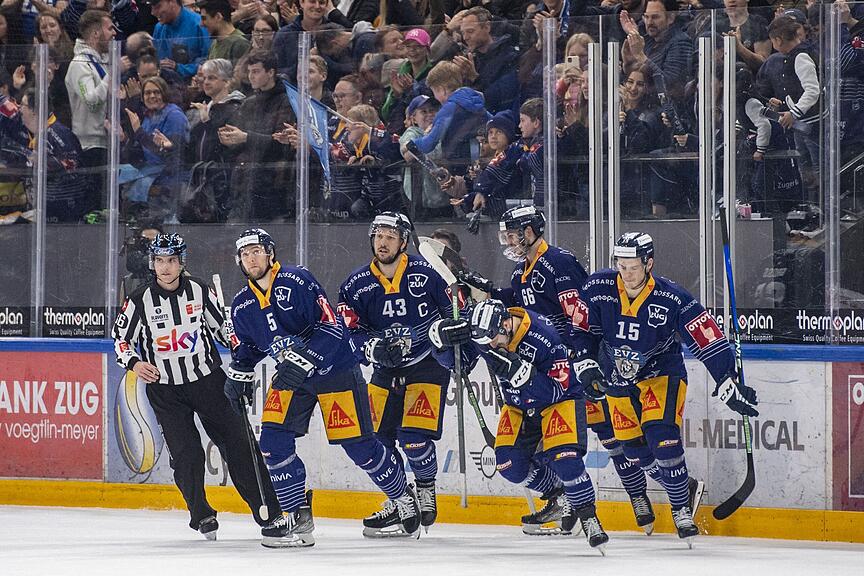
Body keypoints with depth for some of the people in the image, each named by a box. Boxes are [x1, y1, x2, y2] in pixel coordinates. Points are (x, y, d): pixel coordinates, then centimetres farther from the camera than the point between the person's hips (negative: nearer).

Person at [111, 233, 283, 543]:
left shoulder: (199, 291, -3)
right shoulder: (140, 301, -7)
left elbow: (224, 328, 8)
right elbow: (121, 338, 3)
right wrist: (134, 363, -15)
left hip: (208, 380, 1)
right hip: (165, 389, -1)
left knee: (238, 444, -2)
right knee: (186, 455, -11)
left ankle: (270, 514, 4)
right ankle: (201, 516, 4)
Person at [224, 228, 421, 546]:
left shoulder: (297, 281, -18)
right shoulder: (242, 305, 4)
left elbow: (331, 326, -24)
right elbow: (246, 345, 22)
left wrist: (302, 361, -31)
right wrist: (238, 375, 11)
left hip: (334, 368, -6)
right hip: (290, 376, 6)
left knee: (359, 445, -2)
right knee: (273, 442, -10)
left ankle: (403, 499, 19)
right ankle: (297, 516, -1)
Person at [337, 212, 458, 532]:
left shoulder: (425, 272, -10)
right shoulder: (356, 285, -4)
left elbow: (452, 310, 1)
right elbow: (351, 334, -5)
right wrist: (373, 347, -23)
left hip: (428, 364, -4)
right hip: (386, 371, 4)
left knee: (413, 438, -16)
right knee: (377, 439, -1)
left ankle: (426, 491, 10)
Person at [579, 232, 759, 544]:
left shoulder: (673, 300, -23)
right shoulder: (597, 288, -15)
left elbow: (708, 341, -21)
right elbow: (585, 330, 1)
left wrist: (729, 384, -25)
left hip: (662, 374, -4)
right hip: (617, 378, 4)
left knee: (662, 438, -21)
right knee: (634, 448, 5)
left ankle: (682, 509, -6)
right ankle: (684, 489, 28)